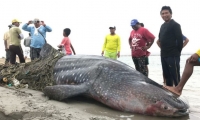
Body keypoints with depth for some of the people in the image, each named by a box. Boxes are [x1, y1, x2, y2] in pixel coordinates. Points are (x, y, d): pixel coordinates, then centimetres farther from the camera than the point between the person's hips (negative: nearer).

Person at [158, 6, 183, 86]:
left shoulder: (175, 25, -8)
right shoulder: (163, 26, 16)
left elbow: (180, 40, -13)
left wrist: (177, 52, -10)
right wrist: (163, 50, 13)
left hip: (173, 55, -8)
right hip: (164, 55, 8)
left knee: (175, 75, -5)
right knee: (166, 75, 14)